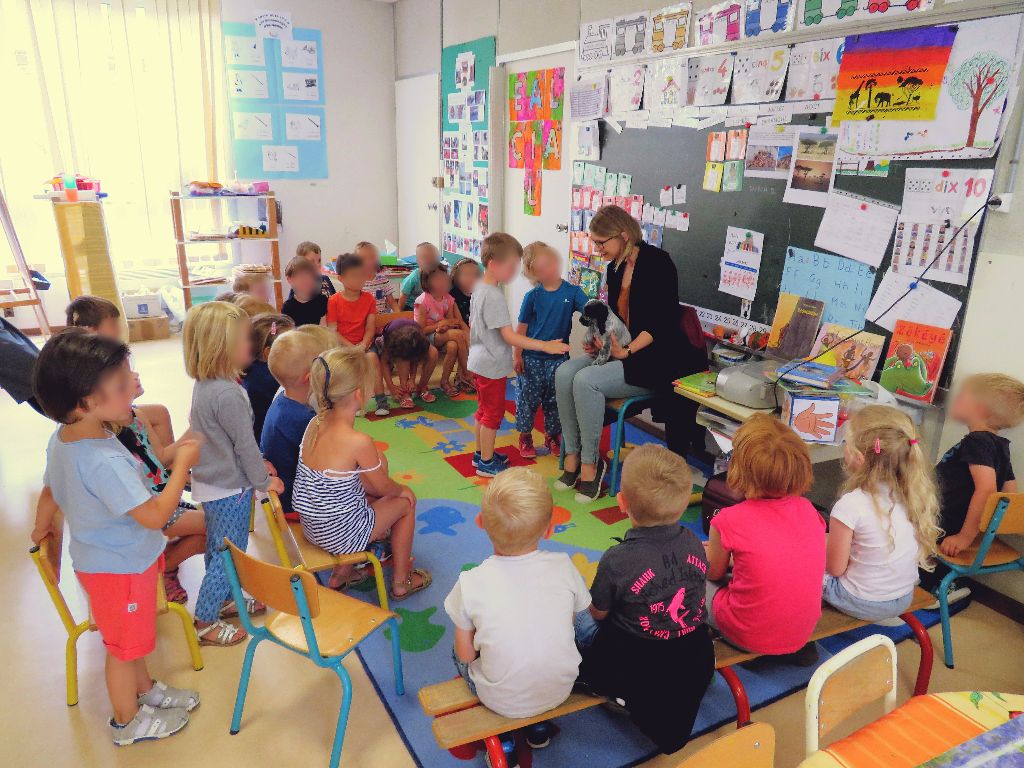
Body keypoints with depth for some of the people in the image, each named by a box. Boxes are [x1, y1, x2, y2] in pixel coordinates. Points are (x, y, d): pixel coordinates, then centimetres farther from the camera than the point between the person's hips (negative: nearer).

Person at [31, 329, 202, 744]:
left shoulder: (61, 439, -8)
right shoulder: (105, 461, -38)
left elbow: (49, 493, 9)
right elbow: (155, 515, -34)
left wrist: (40, 530, 27)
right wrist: (183, 464, -25)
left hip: (97, 557, 8)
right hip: (121, 567, -8)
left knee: (131, 636, 29)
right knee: (124, 646, 15)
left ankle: (145, 689, 51)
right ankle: (128, 721, 38)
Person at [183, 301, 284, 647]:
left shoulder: (205, 384, 1)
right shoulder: (228, 394, -29)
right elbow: (245, 445, -21)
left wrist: (258, 464, 14)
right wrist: (264, 480, -7)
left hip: (211, 482, 9)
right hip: (230, 489, -9)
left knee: (218, 548, 24)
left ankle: (224, 600, 42)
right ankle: (205, 622, 18)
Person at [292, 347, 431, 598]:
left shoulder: (315, 424, -6)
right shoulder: (359, 442, -27)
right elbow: (384, 487, -10)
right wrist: (401, 490, 11)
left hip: (311, 528, 7)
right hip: (341, 535, -7)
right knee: (406, 501, 14)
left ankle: (341, 573, 32)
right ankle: (401, 581, 31)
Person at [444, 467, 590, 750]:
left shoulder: (471, 583, -23)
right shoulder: (563, 567, -17)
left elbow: (466, 654, -12)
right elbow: (572, 619, -1)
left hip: (502, 702, -2)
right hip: (560, 692, 2)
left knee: (457, 652, 25)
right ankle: (539, 724, 25)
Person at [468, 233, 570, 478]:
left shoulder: (479, 288, 5)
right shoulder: (494, 296, -24)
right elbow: (510, 337, -26)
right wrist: (546, 346, -27)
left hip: (479, 362, 10)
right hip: (492, 365, -10)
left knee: (484, 410, 21)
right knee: (493, 413, 4)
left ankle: (482, 453, 35)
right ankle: (487, 463, 15)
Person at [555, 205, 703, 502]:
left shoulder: (657, 262, -12)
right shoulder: (615, 268, 12)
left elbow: (664, 320, -18)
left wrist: (628, 351, -24)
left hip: (655, 360, -8)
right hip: (620, 353, 8)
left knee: (586, 381, -27)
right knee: (564, 373, -14)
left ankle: (590, 463, -12)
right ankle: (572, 457, -9)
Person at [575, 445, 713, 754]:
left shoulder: (617, 561, -26)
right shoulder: (694, 543, -12)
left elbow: (599, 613, -9)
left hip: (634, 668, -5)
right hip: (696, 663, 5)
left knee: (582, 621, 16)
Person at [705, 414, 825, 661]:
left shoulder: (730, 520, -20)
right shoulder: (808, 510, -7)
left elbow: (714, 573, -1)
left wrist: (711, 550, 21)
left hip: (749, 635, -3)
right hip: (802, 633, 4)